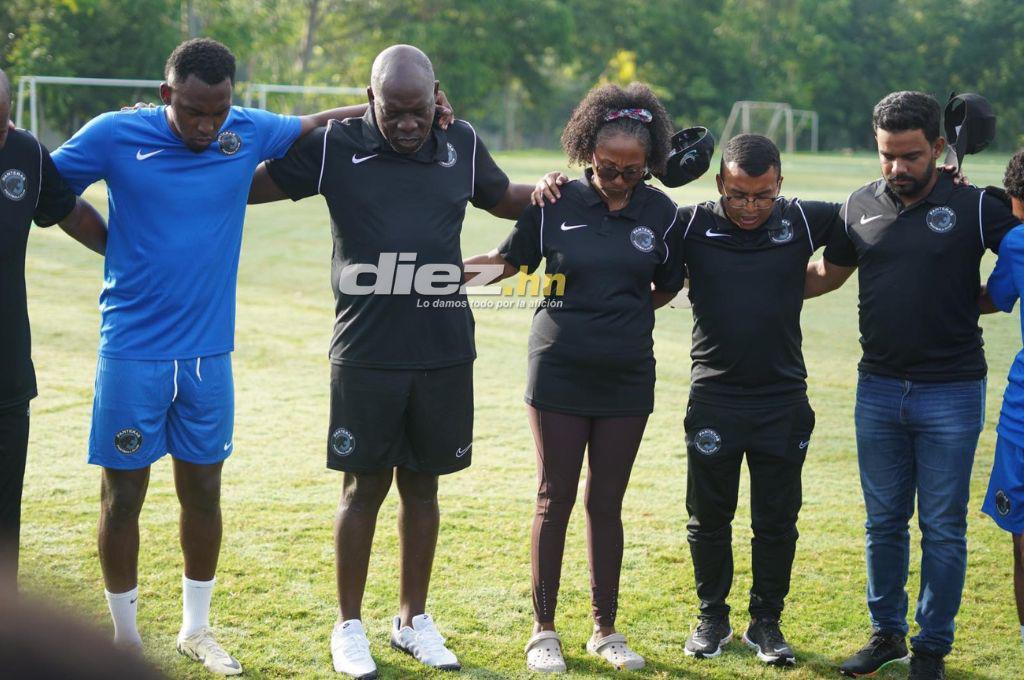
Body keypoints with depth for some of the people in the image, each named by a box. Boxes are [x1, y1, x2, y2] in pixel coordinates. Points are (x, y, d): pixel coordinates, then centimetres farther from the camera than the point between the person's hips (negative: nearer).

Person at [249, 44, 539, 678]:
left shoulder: (462, 145, 5)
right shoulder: (335, 147, -4)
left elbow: (503, 198, 23)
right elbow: (250, 184, 5)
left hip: (445, 354, 3)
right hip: (366, 355, -3)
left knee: (423, 484, 13)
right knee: (365, 486, 5)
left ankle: (414, 620, 27)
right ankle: (350, 626, 19)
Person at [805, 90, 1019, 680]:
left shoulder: (975, 207, -7)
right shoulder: (862, 206, 5)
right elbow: (828, 272, 19)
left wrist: (972, 301, -13)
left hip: (951, 392, -4)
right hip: (879, 389, 4)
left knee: (943, 528, 4)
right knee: (884, 521, 13)